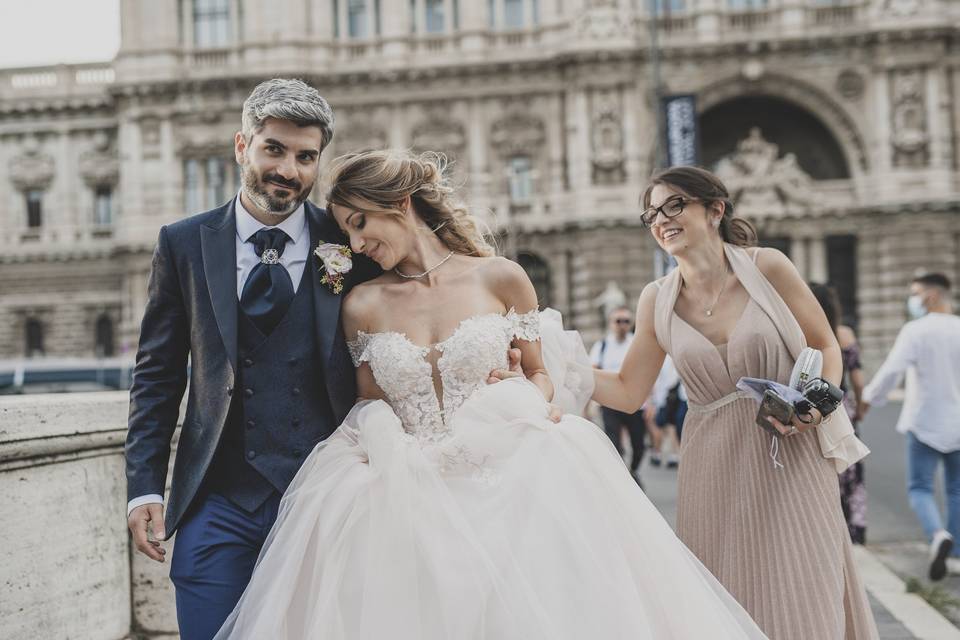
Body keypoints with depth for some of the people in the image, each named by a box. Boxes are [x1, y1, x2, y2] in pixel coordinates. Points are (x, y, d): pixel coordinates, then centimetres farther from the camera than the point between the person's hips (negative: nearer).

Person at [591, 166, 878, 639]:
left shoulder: (767, 268, -6)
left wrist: (822, 398, -13)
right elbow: (627, 392, 3)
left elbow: (825, 347, 5)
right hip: (715, 472, 2)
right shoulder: (657, 300, 1)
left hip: (791, 463, -2)